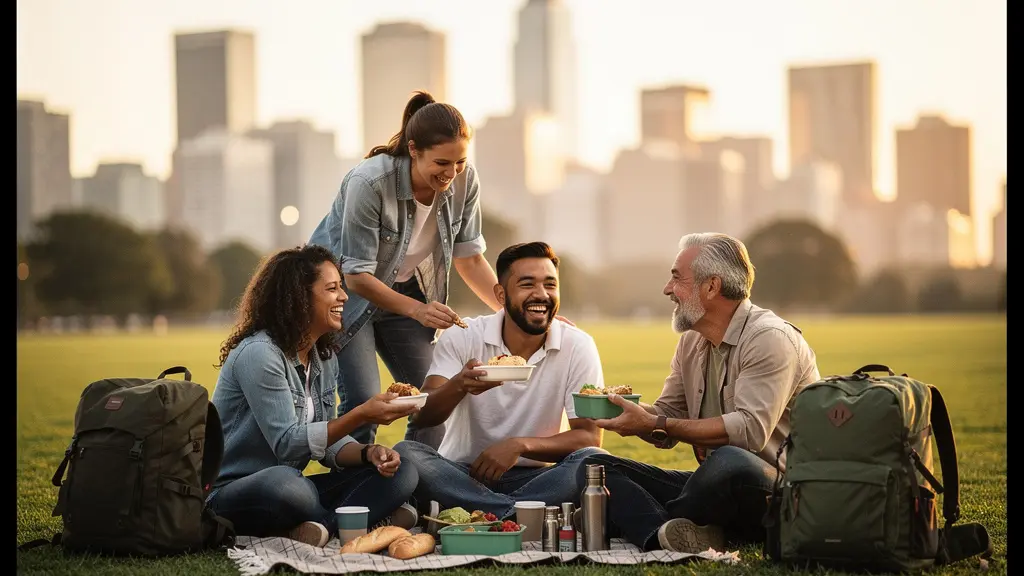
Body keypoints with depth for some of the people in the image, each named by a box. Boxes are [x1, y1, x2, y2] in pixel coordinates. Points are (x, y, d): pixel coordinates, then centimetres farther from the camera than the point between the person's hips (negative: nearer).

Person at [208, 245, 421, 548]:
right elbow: (287, 444, -22)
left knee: (399, 472, -7)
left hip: (289, 487, 9)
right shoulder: (258, 354, -17)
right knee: (284, 483, -43)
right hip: (231, 494, -8)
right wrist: (361, 415, -29)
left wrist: (369, 452, -13)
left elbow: (328, 439, 9)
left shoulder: (324, 359, 10)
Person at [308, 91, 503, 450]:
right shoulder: (369, 183, -31)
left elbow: (469, 258, -3)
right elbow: (357, 276, -26)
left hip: (405, 289, 5)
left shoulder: (464, 181, -16)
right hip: (343, 289, -5)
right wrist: (417, 310, -35)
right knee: (363, 404, -18)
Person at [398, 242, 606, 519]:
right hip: (462, 475, 0)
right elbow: (424, 416, -14)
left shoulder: (578, 347, -5)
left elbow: (589, 437, -8)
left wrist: (520, 444, -23)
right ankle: (516, 514, -27)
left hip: (533, 478, 0)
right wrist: (459, 385, -36)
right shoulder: (461, 338, -5)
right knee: (407, 454, -28)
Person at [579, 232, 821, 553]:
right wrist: (632, 410, -6)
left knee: (729, 461, -41)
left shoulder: (770, 339, -13)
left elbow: (750, 430, -24)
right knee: (594, 467, -5)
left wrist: (656, 424, -24)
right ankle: (670, 534, -35)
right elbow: (669, 415, 16)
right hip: (715, 488, 8)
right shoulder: (692, 341, 14)